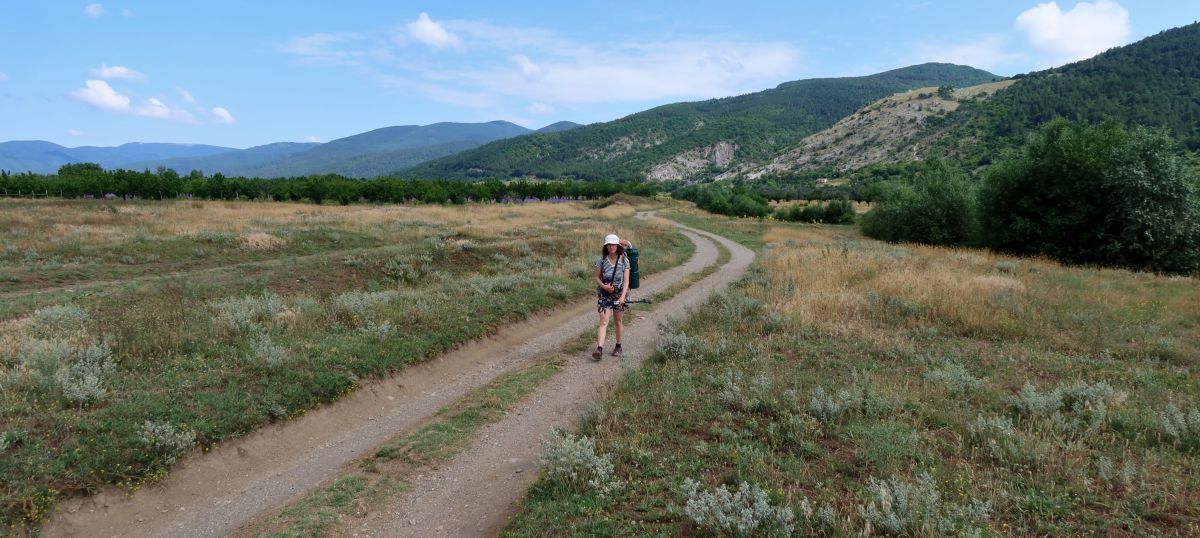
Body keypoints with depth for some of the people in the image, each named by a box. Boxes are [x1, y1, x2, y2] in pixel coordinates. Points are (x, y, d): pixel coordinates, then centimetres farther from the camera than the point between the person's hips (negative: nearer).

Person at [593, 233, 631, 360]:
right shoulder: (601, 260, -3)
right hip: (604, 293, 0)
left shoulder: (624, 260, -4)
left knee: (618, 321, 12)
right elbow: (597, 277, 2)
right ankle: (599, 349, -18)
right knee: (603, 322, -10)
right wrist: (604, 286, -18)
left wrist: (622, 296, -20)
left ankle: (618, 346, 29)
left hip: (619, 293, 0)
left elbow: (626, 280, -8)